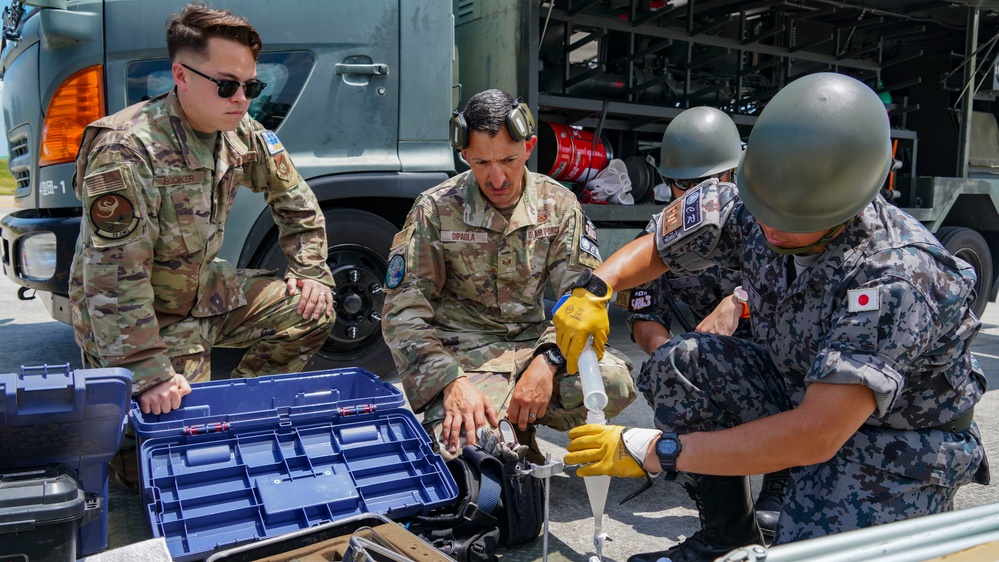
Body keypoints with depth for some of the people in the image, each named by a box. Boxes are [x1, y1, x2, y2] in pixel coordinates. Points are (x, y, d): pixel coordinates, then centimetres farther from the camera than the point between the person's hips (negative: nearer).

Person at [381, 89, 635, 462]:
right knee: (466, 447, -32)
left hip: (534, 343, 3)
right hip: (464, 354, -3)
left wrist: (547, 363, -23)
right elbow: (403, 314, -10)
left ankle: (519, 423, 1)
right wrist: (452, 382, -25)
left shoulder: (557, 204, -1)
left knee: (615, 382, -25)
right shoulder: (436, 210, -8)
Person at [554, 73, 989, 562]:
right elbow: (657, 247, -1)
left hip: (899, 436, -5)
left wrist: (656, 450, -35)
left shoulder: (897, 279, -35)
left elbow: (814, 437, -37)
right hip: (801, 395, 6)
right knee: (679, 364, -16)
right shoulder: (757, 210, -17)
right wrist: (593, 290, -23)